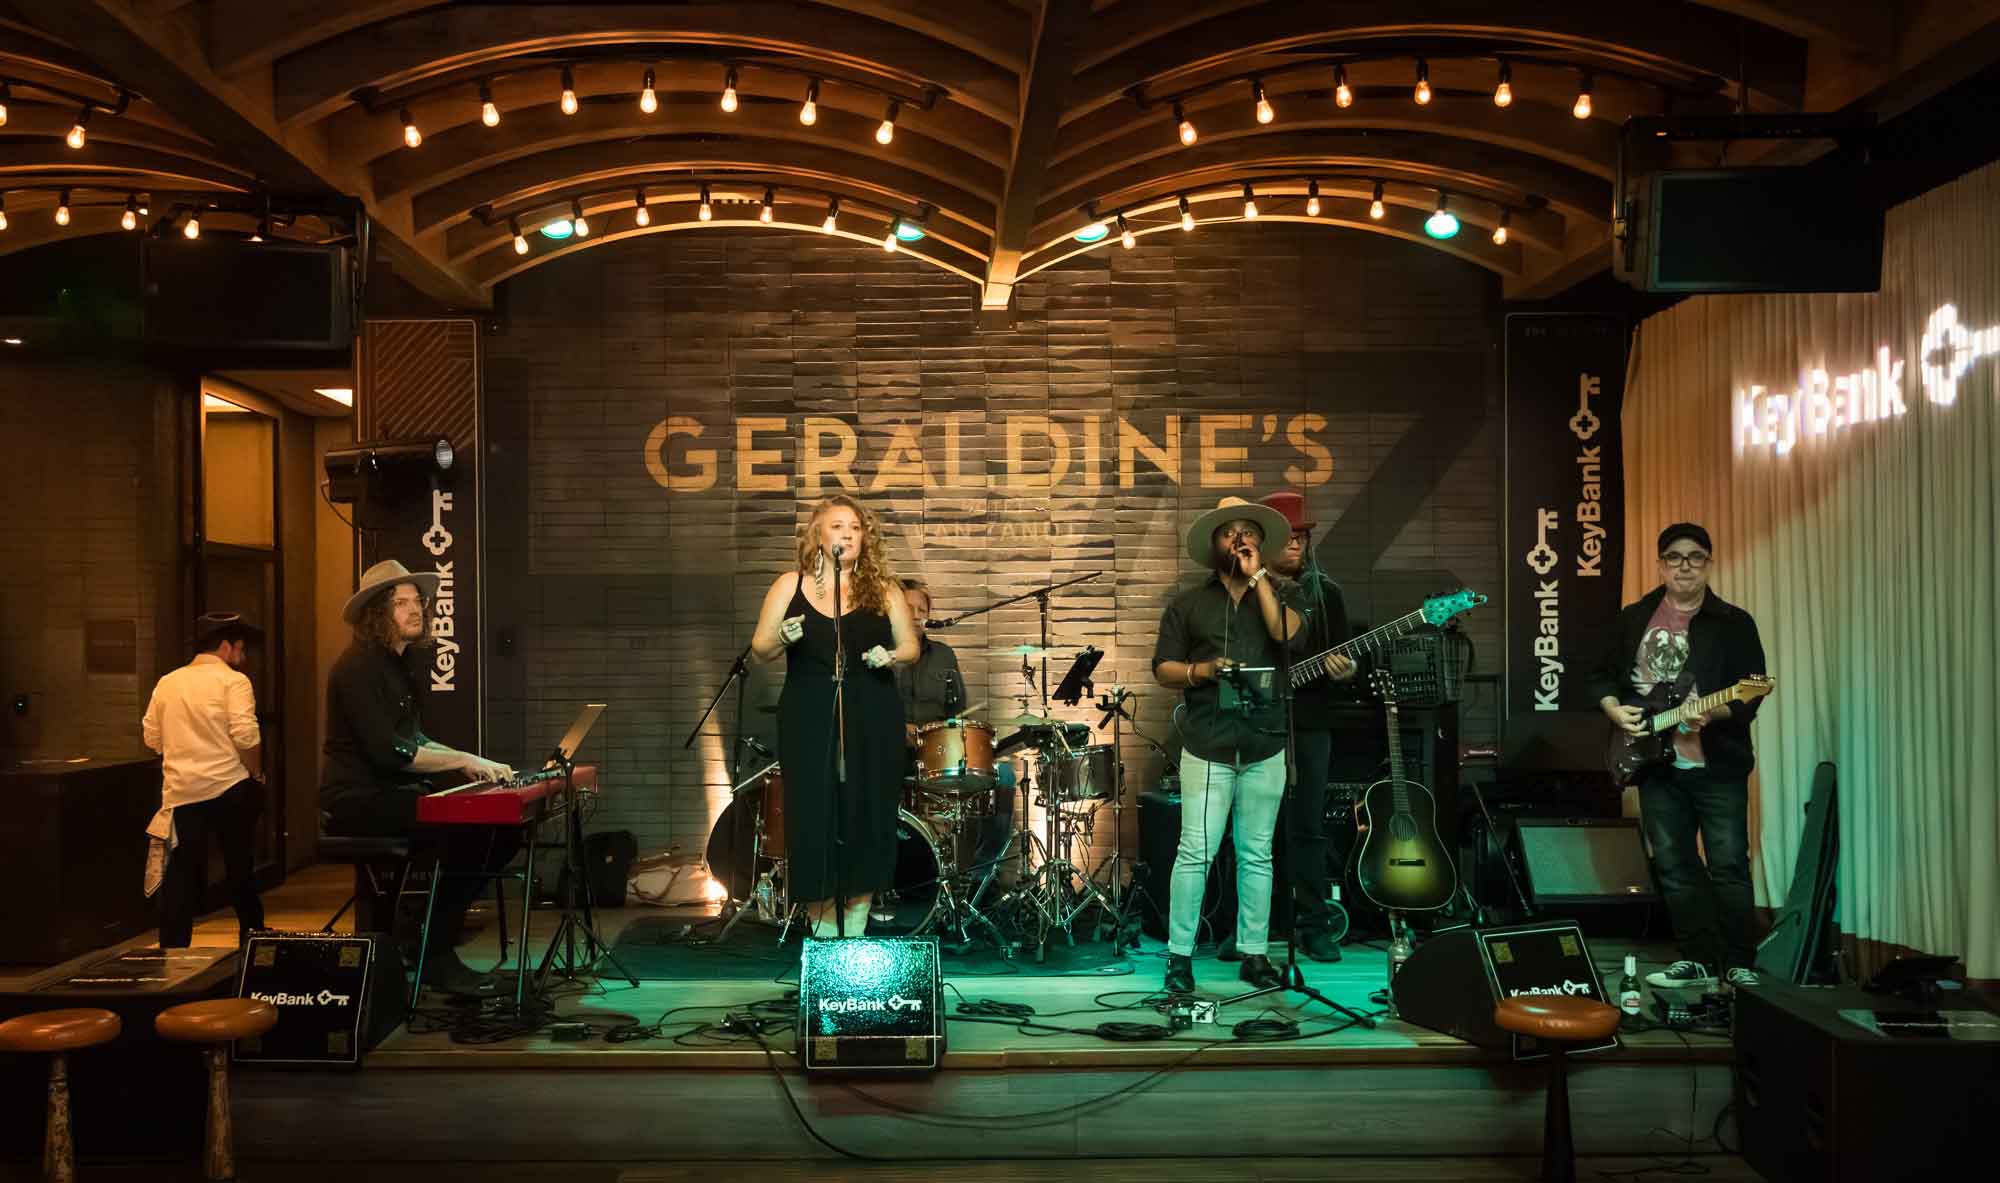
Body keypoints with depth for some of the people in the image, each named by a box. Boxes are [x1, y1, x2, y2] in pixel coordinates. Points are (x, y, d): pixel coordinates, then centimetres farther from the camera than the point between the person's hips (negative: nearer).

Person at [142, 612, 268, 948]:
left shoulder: (167, 683, 9)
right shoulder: (233, 681, -7)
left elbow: (152, 737, 10)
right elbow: (246, 736, -17)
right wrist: (257, 775, -3)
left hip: (180, 791, 4)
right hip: (229, 788, -3)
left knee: (181, 879, 5)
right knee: (240, 870, 11)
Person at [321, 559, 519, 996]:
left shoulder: (405, 663, 15)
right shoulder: (359, 666, -14)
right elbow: (387, 750, -22)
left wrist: (474, 764, 4)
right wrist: (463, 760, -19)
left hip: (396, 794, 9)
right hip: (359, 799, -9)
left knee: (500, 827, -7)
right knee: (470, 830, -26)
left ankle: (428, 928, 2)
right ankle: (436, 957, -13)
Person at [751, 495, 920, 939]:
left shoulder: (882, 589, 6)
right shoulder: (790, 586, 5)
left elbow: (911, 646, 11)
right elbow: (760, 648, 7)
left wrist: (890, 656, -10)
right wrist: (783, 638, -14)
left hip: (872, 723, 1)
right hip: (810, 724, -1)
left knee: (866, 819, 3)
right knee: (814, 821, -2)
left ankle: (855, 931, 17)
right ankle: (823, 934, 10)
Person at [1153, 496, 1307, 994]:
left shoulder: (1277, 595, 12)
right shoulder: (1189, 604, 9)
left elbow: (1287, 632, -11)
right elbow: (1163, 669, 6)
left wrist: (1257, 576, -7)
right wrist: (1201, 670, -13)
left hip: (1265, 748, 2)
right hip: (1207, 748, -1)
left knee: (1257, 854, 6)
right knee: (1195, 852, -5)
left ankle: (1254, 954, 15)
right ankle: (1179, 956, 2)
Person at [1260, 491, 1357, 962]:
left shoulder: (1325, 593, 9)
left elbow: (1342, 654, 8)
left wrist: (1344, 669, -14)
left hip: (1308, 723, 1)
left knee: (1307, 827, 3)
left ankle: (1314, 926, 10)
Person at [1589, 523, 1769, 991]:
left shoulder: (1734, 624, -1)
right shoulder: (1633, 619, 10)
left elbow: (1751, 696, -8)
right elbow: (1602, 676, 16)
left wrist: (1713, 712, -25)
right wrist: (1615, 710, -2)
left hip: (1717, 764, -3)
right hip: (1656, 763, 4)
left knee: (1729, 865, -4)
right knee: (1674, 865, 6)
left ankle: (1738, 964, 7)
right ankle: (1697, 958, 16)